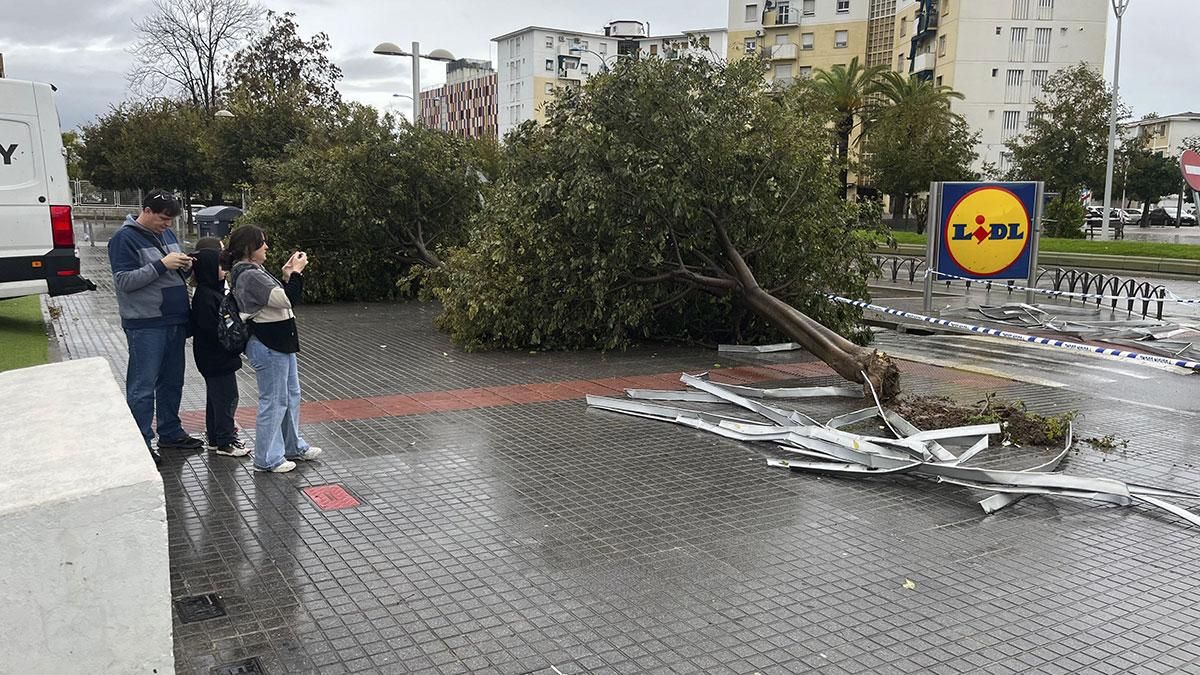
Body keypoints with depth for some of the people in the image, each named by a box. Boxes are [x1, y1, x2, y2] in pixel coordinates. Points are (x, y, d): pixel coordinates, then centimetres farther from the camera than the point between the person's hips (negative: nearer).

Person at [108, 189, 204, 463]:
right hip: (145, 325, -8)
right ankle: (141, 444, 5)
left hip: (175, 322, 8)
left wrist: (184, 266, -1)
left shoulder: (166, 234, 13)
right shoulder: (124, 239, -10)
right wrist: (162, 265, -23)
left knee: (172, 381, 16)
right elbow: (124, 280, -17)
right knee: (142, 387, -2)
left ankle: (170, 433, 28)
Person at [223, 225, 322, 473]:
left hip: (280, 342, 11)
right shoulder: (250, 276, -20)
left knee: (291, 395, 19)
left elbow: (281, 299, 16)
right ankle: (267, 459, 12)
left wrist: (287, 274, 6)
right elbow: (288, 300, -24)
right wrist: (296, 272, -14)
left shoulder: (254, 271, 12)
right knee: (274, 401, -1)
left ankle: (293, 446, 33)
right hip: (268, 346, -11)